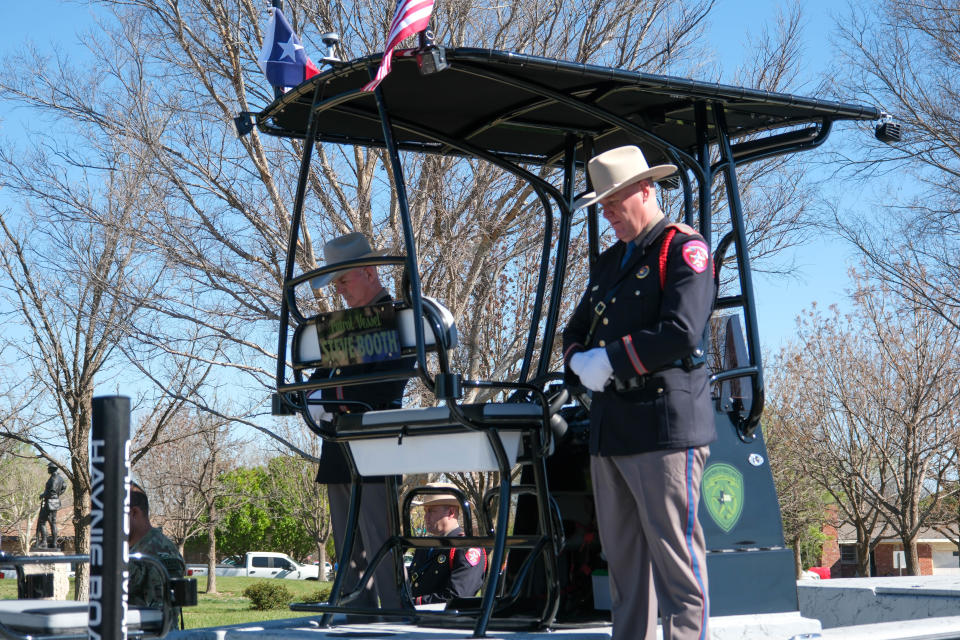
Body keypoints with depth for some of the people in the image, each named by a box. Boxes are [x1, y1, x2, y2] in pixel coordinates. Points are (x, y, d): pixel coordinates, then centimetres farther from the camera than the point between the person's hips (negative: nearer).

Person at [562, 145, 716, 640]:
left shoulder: (684, 249, -3)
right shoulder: (608, 262, 22)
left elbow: (681, 333, -16)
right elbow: (575, 332, 23)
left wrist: (610, 359, -10)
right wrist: (581, 363, 0)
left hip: (664, 428, -8)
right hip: (609, 429, 8)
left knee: (675, 560, -7)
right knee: (623, 563, 10)